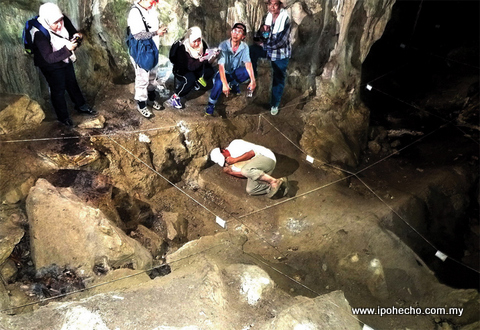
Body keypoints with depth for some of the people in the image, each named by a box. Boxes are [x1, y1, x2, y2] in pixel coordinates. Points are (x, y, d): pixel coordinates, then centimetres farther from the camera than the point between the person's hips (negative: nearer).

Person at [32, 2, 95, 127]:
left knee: (72, 83, 23)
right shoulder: (40, 34, -35)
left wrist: (77, 36, -25)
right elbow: (49, 58, -34)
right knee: (58, 90, 8)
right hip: (50, 65, -6)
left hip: (66, 59, 6)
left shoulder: (63, 20, -20)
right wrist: (67, 49, -42)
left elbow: (73, 32, -1)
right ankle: (63, 116, 29)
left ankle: (81, 106, 44)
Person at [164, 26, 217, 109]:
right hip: (182, 71, -6)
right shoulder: (182, 49, -28)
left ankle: (196, 83, 9)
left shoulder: (202, 44, -12)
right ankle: (175, 97, -24)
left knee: (210, 70, -16)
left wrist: (211, 56, -31)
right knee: (190, 79, -36)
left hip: (196, 69, 6)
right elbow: (191, 67, -34)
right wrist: (201, 60, -48)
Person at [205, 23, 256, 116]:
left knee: (248, 72, -27)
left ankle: (234, 84, 4)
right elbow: (221, 66, -34)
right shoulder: (223, 45, -25)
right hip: (224, 73, -3)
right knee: (219, 83, -36)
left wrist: (253, 80, -42)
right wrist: (225, 84, -47)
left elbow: (248, 63, -26)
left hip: (236, 72, 4)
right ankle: (211, 105, -11)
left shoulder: (244, 47, -15)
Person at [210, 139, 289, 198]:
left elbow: (251, 153, -17)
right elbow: (242, 174, 8)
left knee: (245, 170, -34)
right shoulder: (230, 162, 13)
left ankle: (274, 181, -26)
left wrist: (235, 160, -15)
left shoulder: (234, 145, -8)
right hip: (257, 171, 9)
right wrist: (230, 172, -8)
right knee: (250, 190, -10)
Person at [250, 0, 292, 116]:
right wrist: (261, 30, -22)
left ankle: (275, 104, 23)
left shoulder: (285, 20, -20)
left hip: (280, 54, -4)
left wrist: (264, 44, -13)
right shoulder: (266, 18, -4)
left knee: (278, 79, 6)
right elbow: (259, 38, 1)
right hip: (268, 49, 4)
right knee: (252, 50, -23)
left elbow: (280, 42, -24)